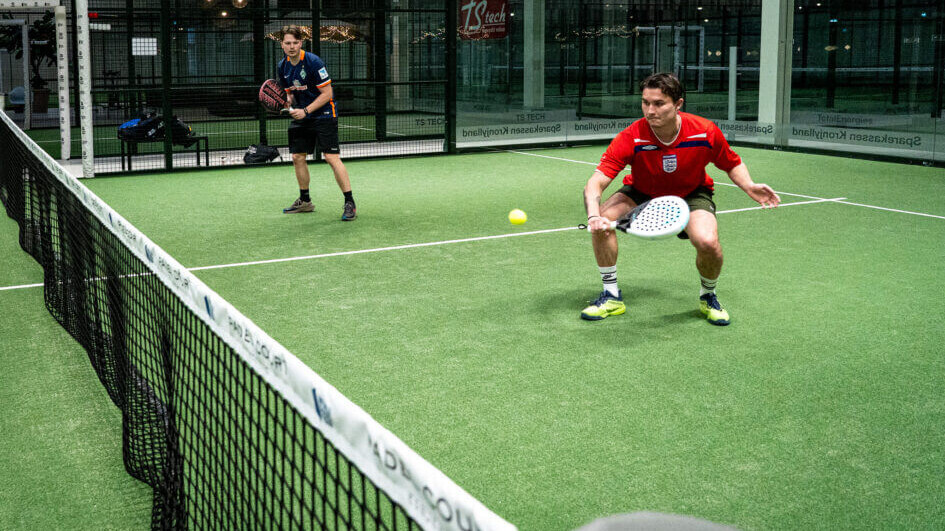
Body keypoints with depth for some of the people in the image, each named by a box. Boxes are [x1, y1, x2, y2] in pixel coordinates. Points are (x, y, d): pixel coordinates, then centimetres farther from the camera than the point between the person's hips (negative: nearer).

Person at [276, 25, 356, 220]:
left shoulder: (313, 62, -17)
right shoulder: (282, 67, 4)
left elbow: (327, 93, -16)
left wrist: (305, 111, -20)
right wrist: (286, 103, -5)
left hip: (323, 114, -7)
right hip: (301, 116, 7)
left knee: (332, 158, -15)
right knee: (297, 157, 7)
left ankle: (350, 204, -12)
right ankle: (305, 201, 22)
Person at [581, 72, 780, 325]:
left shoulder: (706, 132, -24)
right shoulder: (631, 138, -29)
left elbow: (732, 164, -3)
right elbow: (595, 183, -34)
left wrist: (749, 187, -23)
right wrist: (594, 215, -54)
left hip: (691, 194, -1)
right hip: (641, 194, 1)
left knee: (707, 242, -30)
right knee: (603, 218, -27)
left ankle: (708, 296, 6)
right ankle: (611, 296, -6)